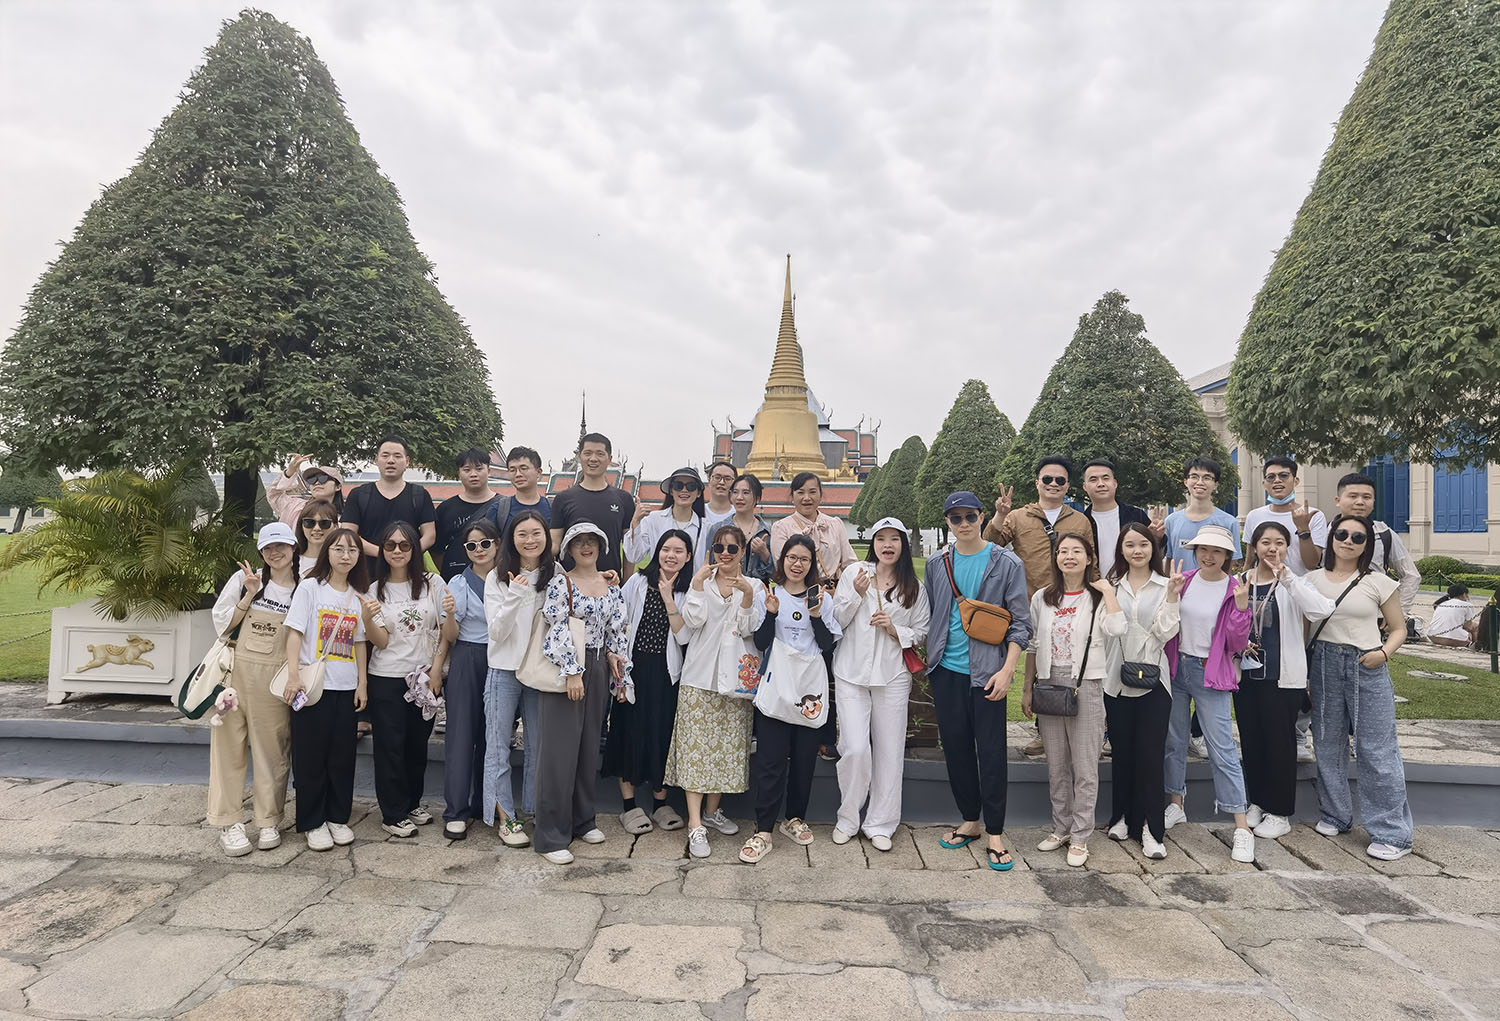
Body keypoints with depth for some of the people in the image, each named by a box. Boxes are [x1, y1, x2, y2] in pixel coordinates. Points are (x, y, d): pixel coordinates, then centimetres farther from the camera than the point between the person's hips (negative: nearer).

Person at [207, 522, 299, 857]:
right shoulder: (244, 579, 4)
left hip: (275, 679, 0)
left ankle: (268, 820, 16)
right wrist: (249, 595, -7)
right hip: (236, 670, 0)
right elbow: (222, 623, 3)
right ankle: (228, 822, 13)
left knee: (271, 750, 4)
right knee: (230, 745, 3)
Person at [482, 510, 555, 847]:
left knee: (538, 744, 11)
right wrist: (514, 597, -24)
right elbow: (497, 632, -11)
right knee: (499, 746, 5)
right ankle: (505, 816, 18)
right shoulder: (498, 579, -5)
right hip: (505, 670, -2)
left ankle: (535, 809, 26)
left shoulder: (556, 575, 0)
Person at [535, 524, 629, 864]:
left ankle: (582, 820, 28)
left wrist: (613, 653, 0)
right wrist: (572, 672, -18)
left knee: (589, 746, 14)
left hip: (598, 669, 6)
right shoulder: (561, 584, -6)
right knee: (559, 750, -4)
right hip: (563, 670, -6)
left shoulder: (611, 586, 10)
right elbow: (559, 630, -14)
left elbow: (617, 626, 14)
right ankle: (552, 836, 5)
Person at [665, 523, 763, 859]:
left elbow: (749, 628, -4)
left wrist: (748, 595, -18)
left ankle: (712, 810, 26)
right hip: (701, 672, -1)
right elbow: (693, 620, -6)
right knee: (696, 745, -6)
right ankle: (696, 825, -4)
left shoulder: (754, 586, 7)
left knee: (728, 744, 8)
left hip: (736, 676, 1)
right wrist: (698, 584, -14)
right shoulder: (701, 581, 7)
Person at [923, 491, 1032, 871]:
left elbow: (1020, 623, -4)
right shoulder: (937, 563, 8)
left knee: (991, 752, -2)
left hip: (987, 672, -4)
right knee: (955, 747, 10)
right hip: (946, 669, 4)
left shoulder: (1007, 564, -3)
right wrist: (926, 659, 11)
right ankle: (970, 821, 26)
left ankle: (995, 835, 10)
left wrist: (1007, 670, -12)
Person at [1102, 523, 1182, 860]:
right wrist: (1098, 680, 4)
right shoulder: (1112, 586, 9)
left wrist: (1172, 596, -14)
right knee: (1121, 753, 10)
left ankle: (1151, 829, 5)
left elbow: (1166, 633, -6)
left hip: (1154, 681, -2)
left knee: (1151, 754, -4)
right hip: (1116, 681, 2)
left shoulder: (1165, 585, 2)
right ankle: (1123, 817, 24)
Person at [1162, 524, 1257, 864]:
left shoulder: (1234, 589, -6)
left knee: (1222, 749, -6)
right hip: (1176, 668, 4)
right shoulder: (1183, 581, 3)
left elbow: (1237, 644, -8)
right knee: (1174, 740, 14)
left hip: (1211, 674, -4)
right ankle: (1177, 804, 31)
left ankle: (1242, 827, 2)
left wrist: (1241, 606, -20)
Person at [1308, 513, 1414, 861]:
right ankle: (1335, 815, 26)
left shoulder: (1378, 583, 0)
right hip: (1324, 665, 3)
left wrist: (1384, 653, -14)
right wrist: (1300, 673, 3)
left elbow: (1398, 628, 6)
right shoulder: (1313, 580, 6)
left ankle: (1392, 833, 7)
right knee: (1327, 745, 10)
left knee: (1376, 750, -3)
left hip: (1367, 667, -3)